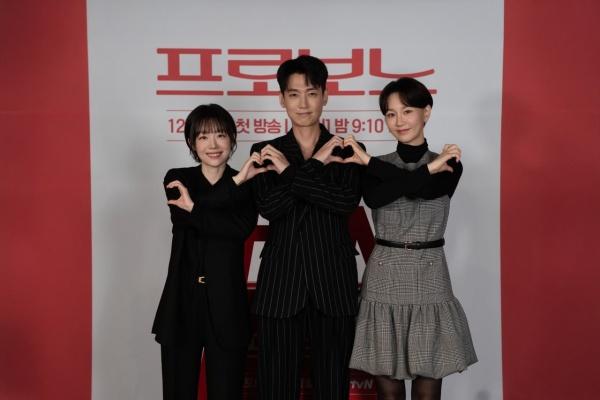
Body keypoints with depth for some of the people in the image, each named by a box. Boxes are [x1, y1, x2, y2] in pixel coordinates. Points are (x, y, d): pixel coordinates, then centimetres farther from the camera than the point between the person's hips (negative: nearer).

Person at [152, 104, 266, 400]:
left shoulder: (248, 185, 3)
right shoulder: (177, 179, 6)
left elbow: (242, 228, -16)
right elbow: (182, 217, -15)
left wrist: (194, 207, -17)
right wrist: (235, 183, -17)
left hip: (226, 306, -1)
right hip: (181, 304, 1)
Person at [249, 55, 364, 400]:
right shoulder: (266, 152, 7)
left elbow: (348, 201, -12)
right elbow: (269, 207, -9)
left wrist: (290, 171, -12)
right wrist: (316, 163, -12)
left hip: (333, 282, 0)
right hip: (280, 281, 0)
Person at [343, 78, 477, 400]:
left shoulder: (449, 164, 2)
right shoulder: (376, 166, 5)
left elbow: (422, 191, -18)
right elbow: (373, 198, -17)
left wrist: (366, 160, -13)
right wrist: (430, 167, -17)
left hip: (429, 280, 0)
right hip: (384, 280, 1)